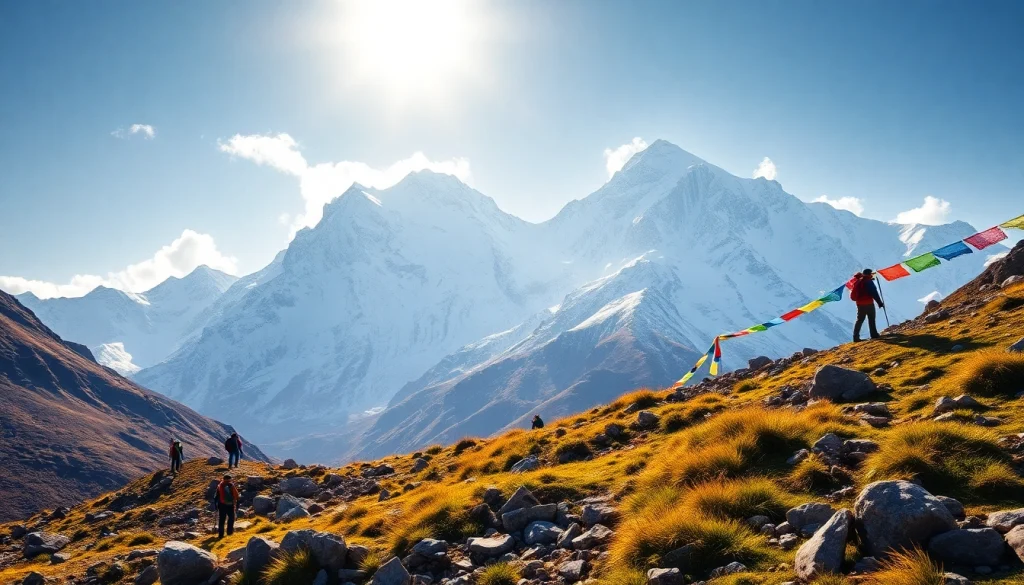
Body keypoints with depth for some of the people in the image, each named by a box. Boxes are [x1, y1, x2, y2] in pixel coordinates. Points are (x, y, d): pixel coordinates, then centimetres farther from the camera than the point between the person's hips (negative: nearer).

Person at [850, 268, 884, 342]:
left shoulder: (858, 281, 7)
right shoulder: (868, 281, -13)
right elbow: (874, 293, -15)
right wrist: (880, 303, -9)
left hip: (859, 303, 6)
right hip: (868, 303, -6)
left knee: (860, 320, 8)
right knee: (871, 320, 7)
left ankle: (856, 336, 2)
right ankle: (874, 335, 12)